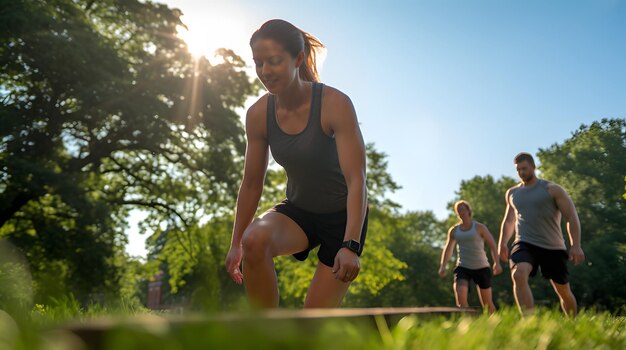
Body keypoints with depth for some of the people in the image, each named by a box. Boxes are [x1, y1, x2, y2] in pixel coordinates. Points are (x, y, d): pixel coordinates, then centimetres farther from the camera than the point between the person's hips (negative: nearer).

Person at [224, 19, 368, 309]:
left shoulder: (335, 104, -24)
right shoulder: (258, 114, -10)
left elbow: (356, 180, -28)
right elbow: (251, 184, -1)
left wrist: (350, 246, -38)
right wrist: (236, 244, 3)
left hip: (342, 215, -3)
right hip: (298, 211, 3)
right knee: (255, 239, -30)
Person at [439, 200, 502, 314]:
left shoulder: (479, 227, -1)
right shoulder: (454, 230, 8)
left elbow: (492, 245, -2)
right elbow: (448, 249, 17)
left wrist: (497, 263, -14)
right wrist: (443, 266, 6)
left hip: (481, 268, -2)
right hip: (463, 268, 2)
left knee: (487, 303, 5)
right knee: (460, 295, -24)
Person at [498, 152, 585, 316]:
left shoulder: (552, 189, -1)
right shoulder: (512, 193, 12)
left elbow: (571, 217, -4)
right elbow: (508, 221, 25)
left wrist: (575, 245, -14)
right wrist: (503, 243, 14)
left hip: (553, 247, -1)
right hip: (525, 244, 2)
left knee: (564, 292, 10)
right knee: (518, 274, -31)